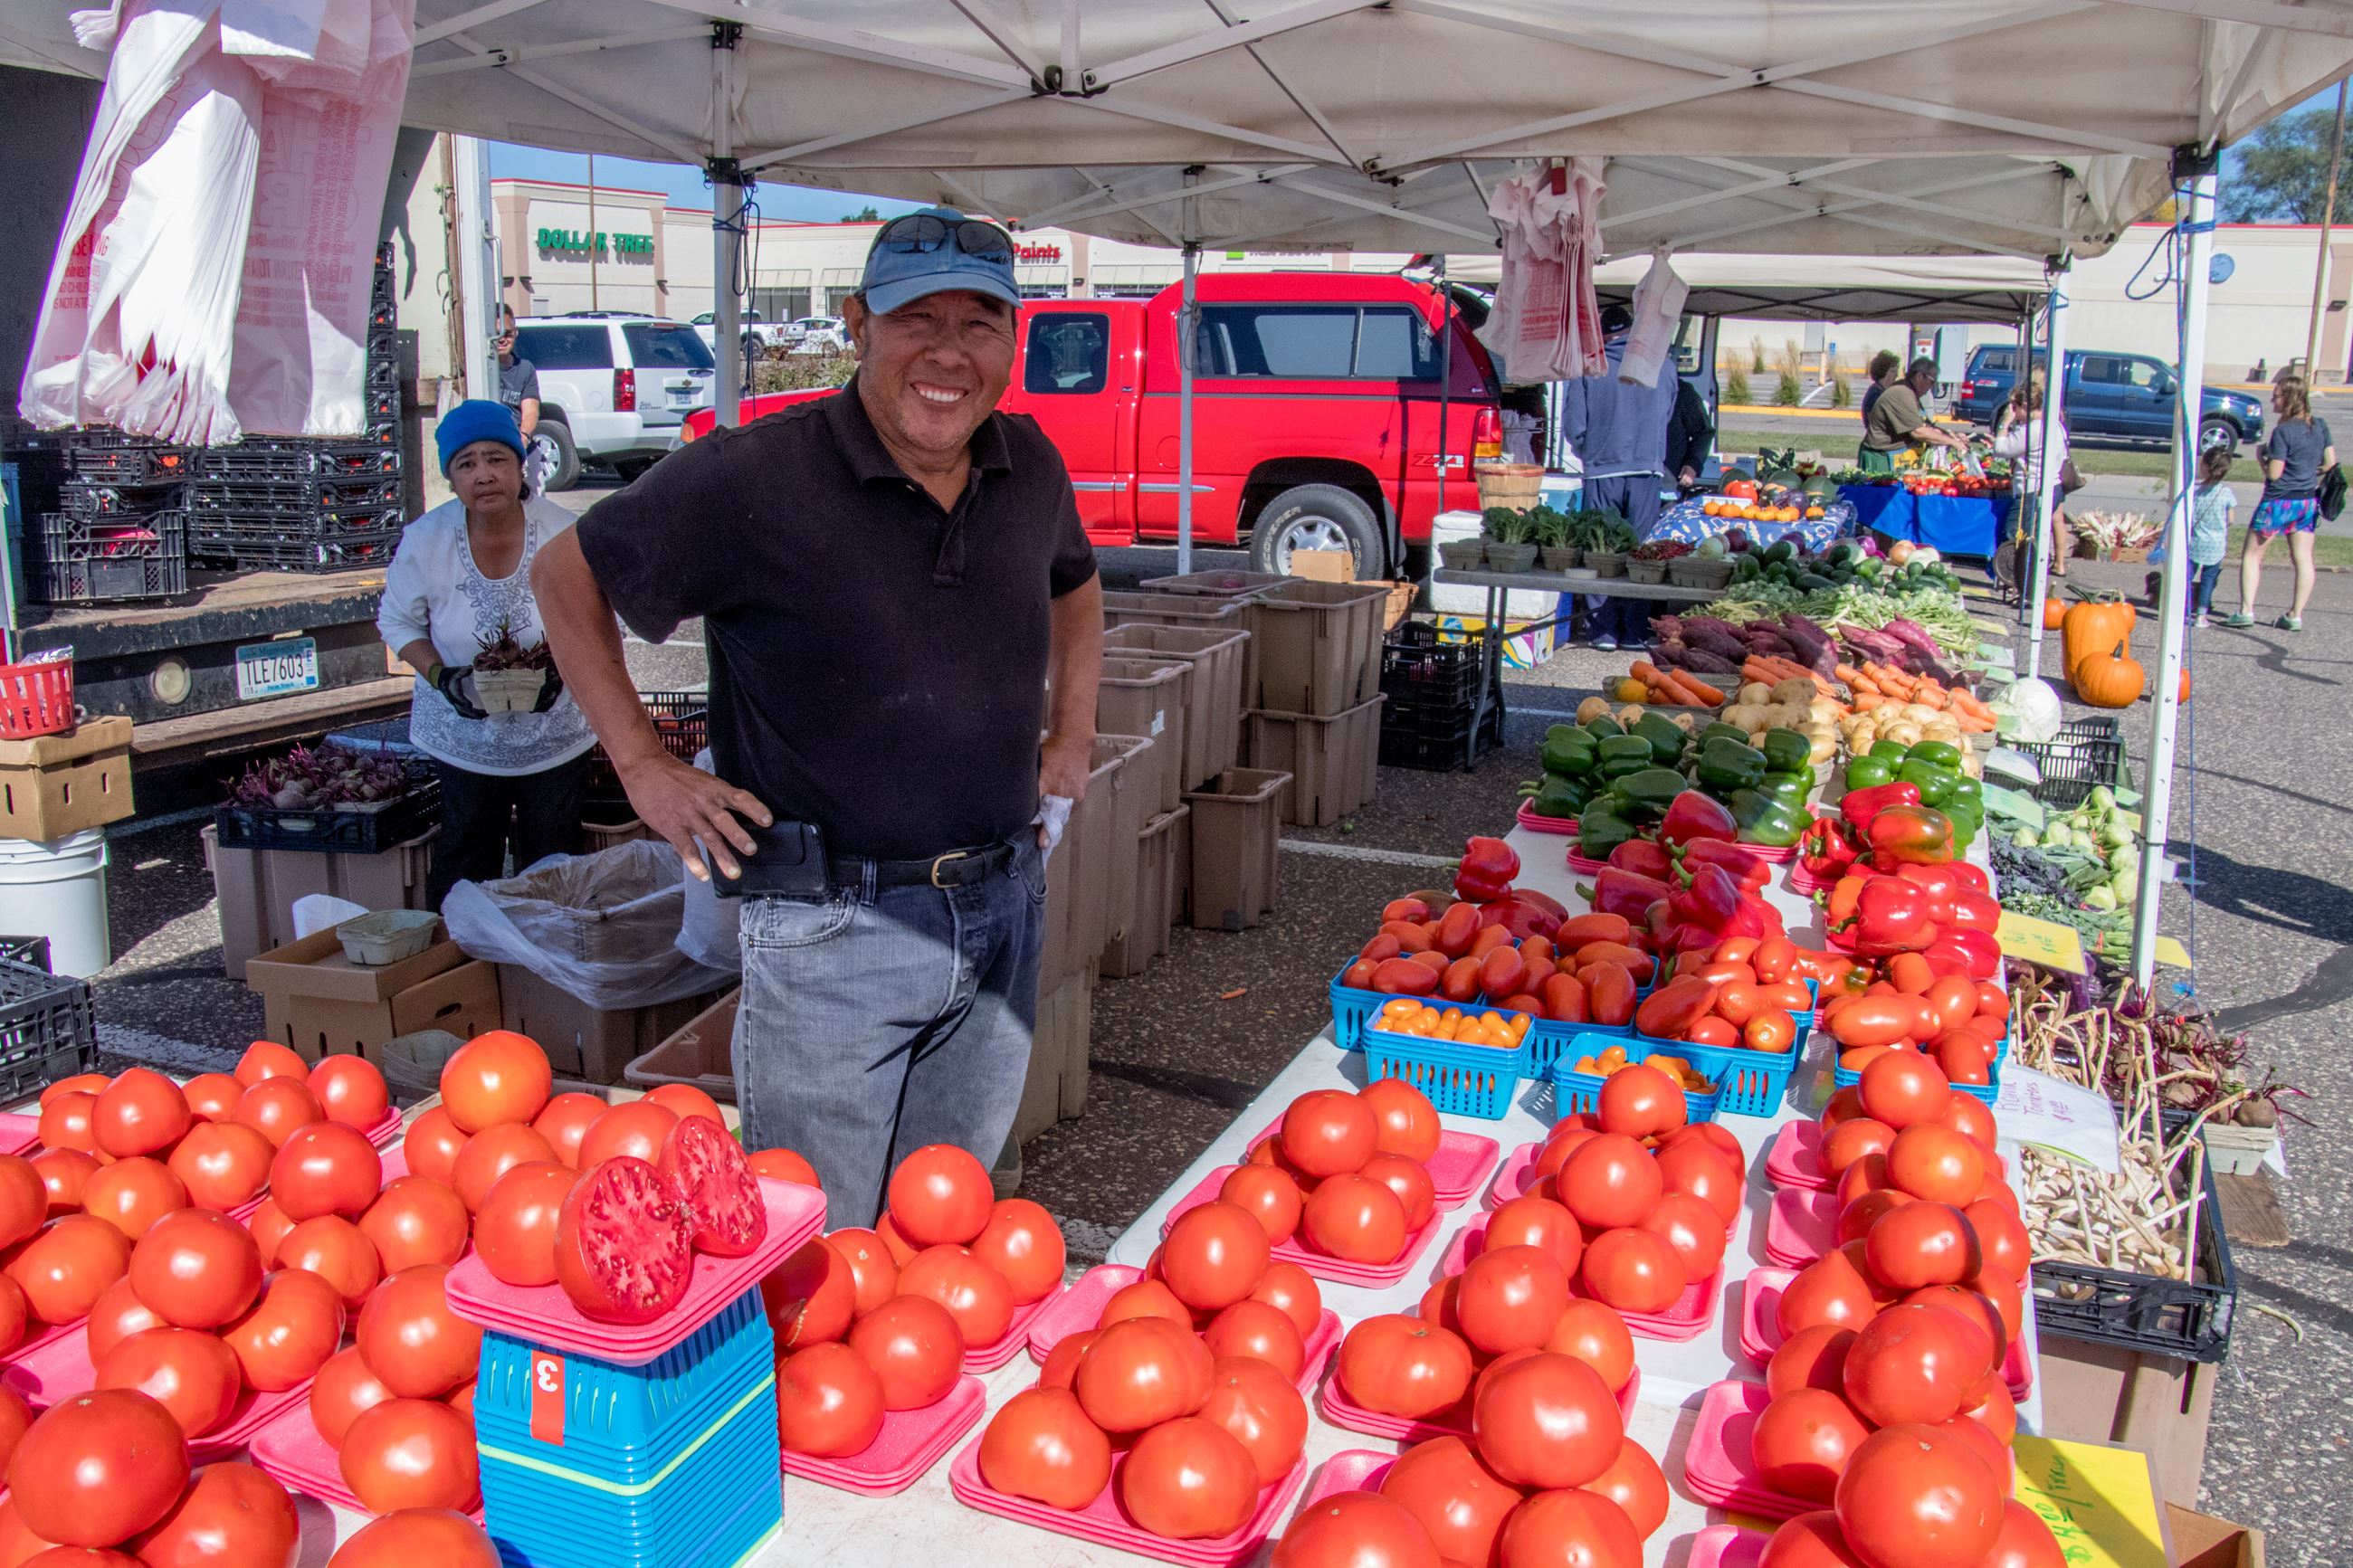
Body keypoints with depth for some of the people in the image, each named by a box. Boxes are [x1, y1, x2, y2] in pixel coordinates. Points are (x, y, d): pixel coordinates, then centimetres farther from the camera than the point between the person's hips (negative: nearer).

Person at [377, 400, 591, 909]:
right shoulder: (424, 541, -13)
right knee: (464, 867, 15)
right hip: (463, 738, 1)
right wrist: (440, 675, -17)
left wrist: (562, 667, -22)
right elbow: (397, 621, 1)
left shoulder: (563, 534, -15)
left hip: (554, 738, 0)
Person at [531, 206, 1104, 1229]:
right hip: (831, 925, -5)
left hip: (1004, 909, 5)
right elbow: (569, 575, -1)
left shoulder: (1029, 466, 4)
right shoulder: (753, 478, -14)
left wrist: (1073, 731, 16)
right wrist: (640, 763, -5)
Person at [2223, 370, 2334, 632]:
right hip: (2309, 501, 6)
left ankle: (2246, 611, 1)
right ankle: (2295, 616, 10)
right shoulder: (2320, 426, 3)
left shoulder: (2283, 431, -17)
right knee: (2303, 559, 7)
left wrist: (2263, 457, 1)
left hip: (2279, 501, -6)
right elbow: (2330, 464, 7)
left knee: (2251, 555, 6)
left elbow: (2273, 473, -16)